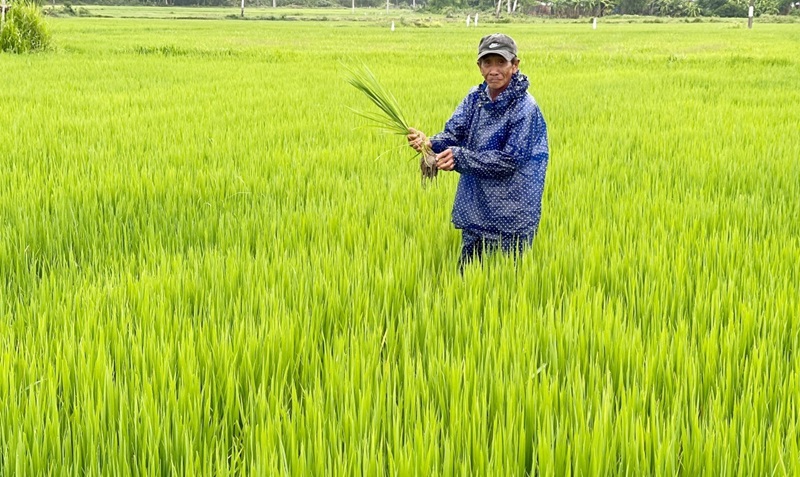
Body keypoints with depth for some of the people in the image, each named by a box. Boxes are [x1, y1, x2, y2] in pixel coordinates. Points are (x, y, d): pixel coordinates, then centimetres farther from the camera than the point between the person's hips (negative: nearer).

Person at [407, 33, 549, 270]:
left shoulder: (525, 108, -18)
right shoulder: (476, 96, 1)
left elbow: (509, 160, -20)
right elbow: (453, 133, -5)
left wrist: (459, 156, -24)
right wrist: (429, 143, -27)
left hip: (511, 215, -6)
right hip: (474, 205, 6)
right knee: (467, 270, 16)